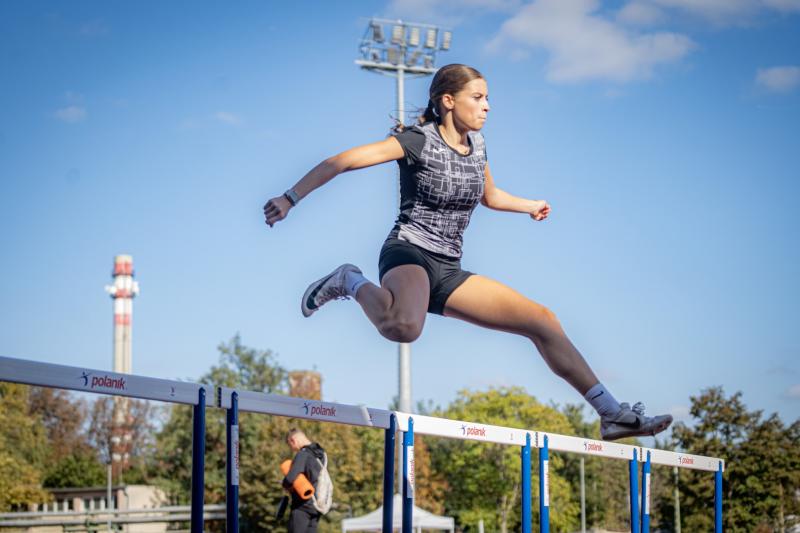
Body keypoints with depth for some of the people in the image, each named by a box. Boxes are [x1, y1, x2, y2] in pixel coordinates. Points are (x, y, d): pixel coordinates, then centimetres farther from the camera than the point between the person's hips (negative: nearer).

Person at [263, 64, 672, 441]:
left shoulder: (476, 144, 13)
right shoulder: (417, 141, -9)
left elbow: (489, 195, 34)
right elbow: (340, 162, -14)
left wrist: (530, 206, 40)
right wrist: (290, 199, -19)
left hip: (448, 271, 7)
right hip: (408, 256, -7)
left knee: (543, 322, 1)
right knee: (404, 327, -44)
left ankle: (613, 414, 6)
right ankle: (352, 284, -11)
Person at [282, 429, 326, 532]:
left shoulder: (303, 454, -16)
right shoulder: (320, 453, 10)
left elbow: (290, 478, -26)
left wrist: (285, 485, -4)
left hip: (303, 505, -8)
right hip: (316, 505, 8)